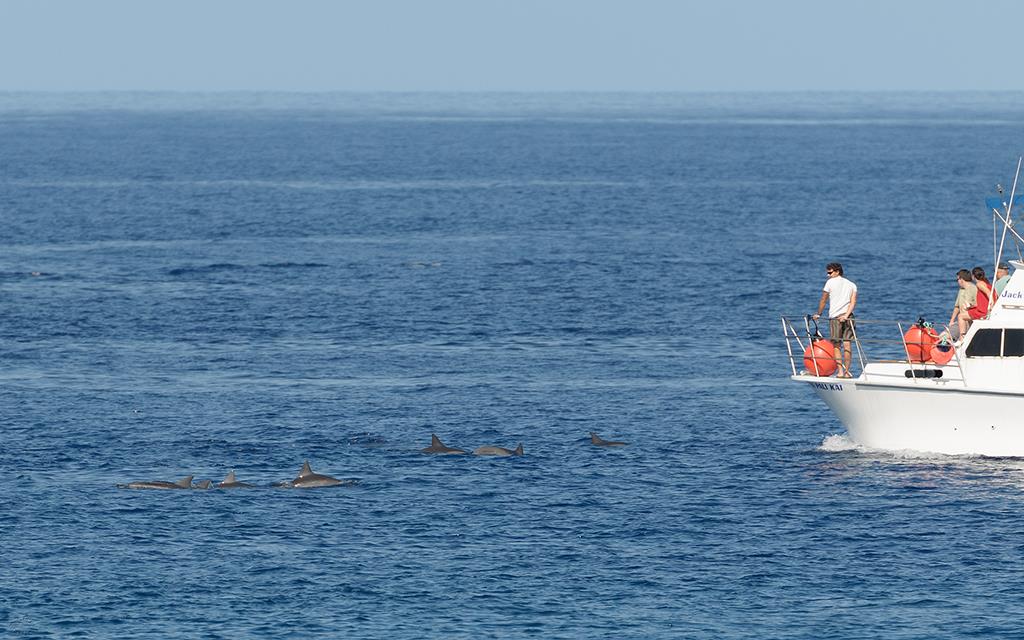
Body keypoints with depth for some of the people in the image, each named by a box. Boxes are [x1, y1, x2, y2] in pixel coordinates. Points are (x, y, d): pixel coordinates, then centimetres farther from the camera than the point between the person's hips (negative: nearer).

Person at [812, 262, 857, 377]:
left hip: (835, 316, -4)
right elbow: (853, 302, 0)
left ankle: (840, 371, -8)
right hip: (848, 316, 4)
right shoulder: (852, 285, 14)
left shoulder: (830, 282, 3)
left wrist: (818, 314, 21)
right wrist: (846, 315, -10)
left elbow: (823, 300, 8)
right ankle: (847, 371, -1)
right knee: (847, 344, 2)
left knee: (836, 346, 0)